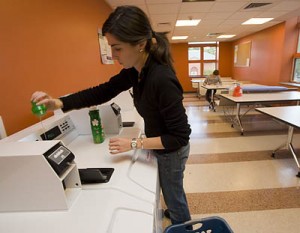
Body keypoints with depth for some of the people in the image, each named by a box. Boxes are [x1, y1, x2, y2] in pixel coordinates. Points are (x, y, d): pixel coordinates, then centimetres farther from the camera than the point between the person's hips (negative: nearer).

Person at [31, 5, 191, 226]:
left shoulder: (162, 79, -35)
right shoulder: (135, 70, -9)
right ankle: (174, 211, 63)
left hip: (171, 151, -7)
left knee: (174, 195, 21)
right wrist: (58, 103, -10)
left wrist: (134, 144, -28)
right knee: (171, 190, 33)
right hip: (162, 148, 7)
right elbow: (103, 91, -2)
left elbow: (180, 137, -30)